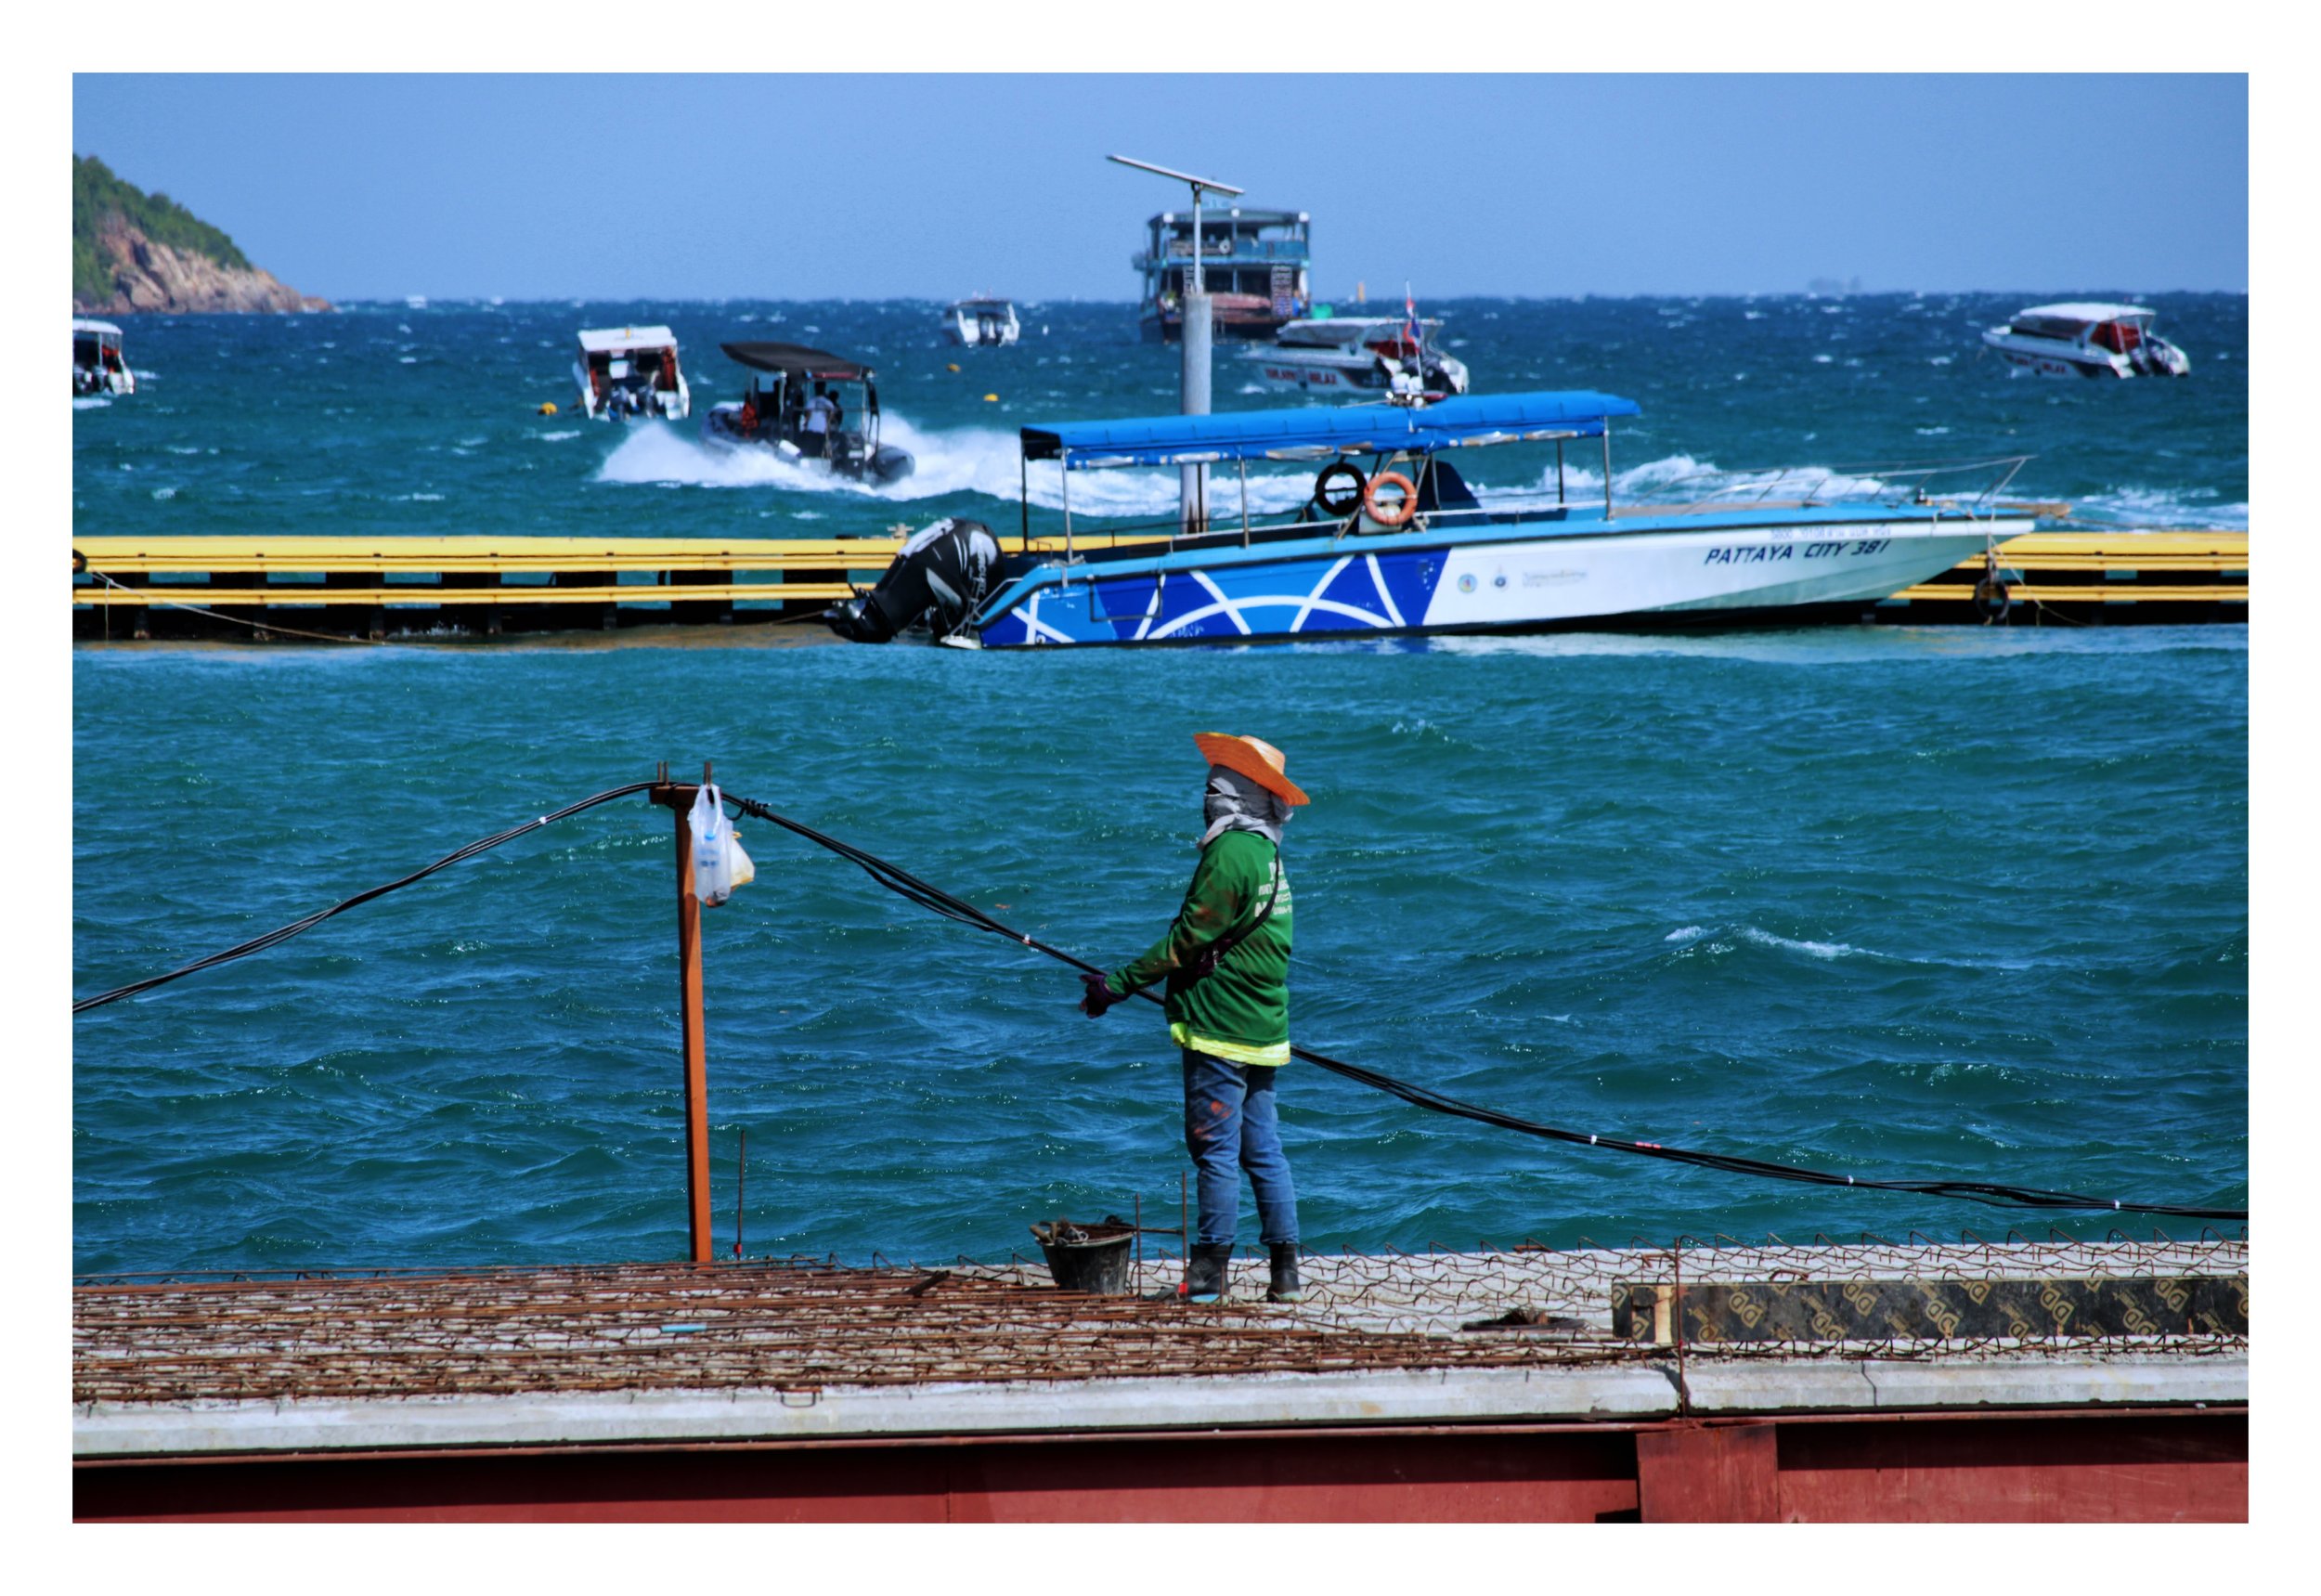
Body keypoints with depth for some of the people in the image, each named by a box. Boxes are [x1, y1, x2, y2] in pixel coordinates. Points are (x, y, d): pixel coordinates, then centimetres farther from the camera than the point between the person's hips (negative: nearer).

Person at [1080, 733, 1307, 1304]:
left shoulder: (1230, 852, -15)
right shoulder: (1265, 853, 15)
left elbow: (1190, 938, -16)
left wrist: (1119, 983, -12)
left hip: (1220, 1025, -9)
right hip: (1261, 1028, 9)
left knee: (1214, 1150, -5)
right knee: (1263, 1150, 10)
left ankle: (1208, 1273, -3)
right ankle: (1286, 1272, 9)